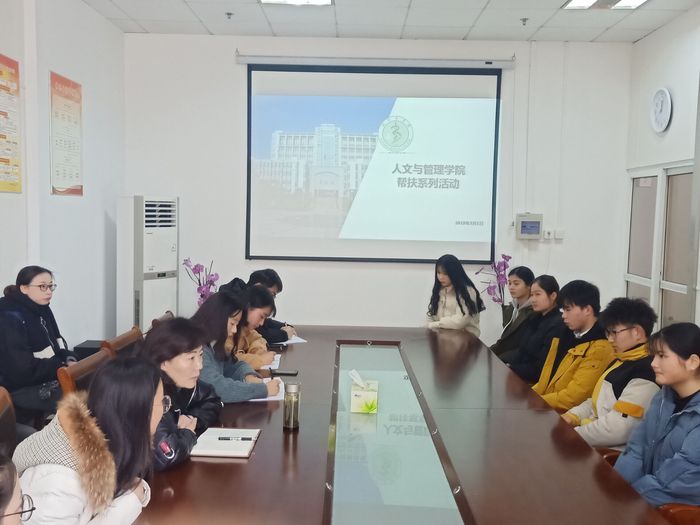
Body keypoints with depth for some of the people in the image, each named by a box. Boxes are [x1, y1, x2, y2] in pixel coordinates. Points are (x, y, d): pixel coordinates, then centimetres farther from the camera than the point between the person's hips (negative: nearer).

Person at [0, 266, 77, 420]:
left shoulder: (42, 309, 9)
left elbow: (57, 344, 14)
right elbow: (23, 370, -24)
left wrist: (69, 360, -8)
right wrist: (65, 366, -19)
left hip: (50, 377, 9)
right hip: (23, 388, -9)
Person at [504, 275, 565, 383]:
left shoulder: (558, 325, -16)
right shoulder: (536, 318, 14)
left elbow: (541, 367, -18)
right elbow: (522, 351, 11)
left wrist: (510, 369, -16)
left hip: (535, 382, -8)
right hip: (523, 370, 8)